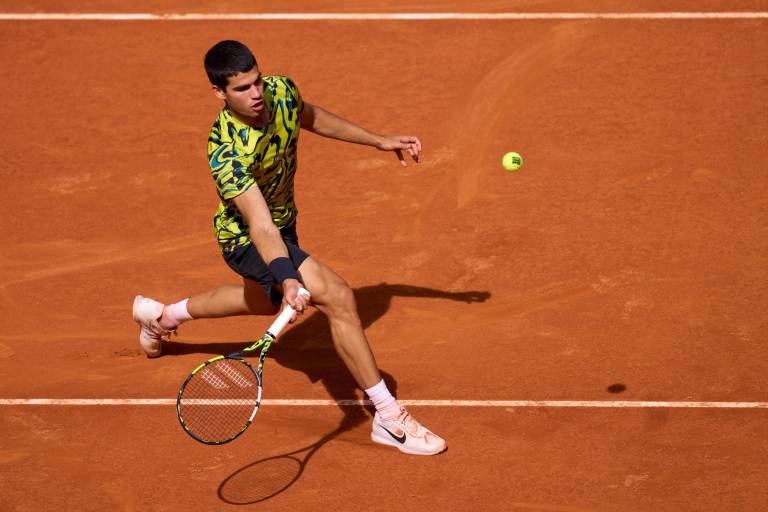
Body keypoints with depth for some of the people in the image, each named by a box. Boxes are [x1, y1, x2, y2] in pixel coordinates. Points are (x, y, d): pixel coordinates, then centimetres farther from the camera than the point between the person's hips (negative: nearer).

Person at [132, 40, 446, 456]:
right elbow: (260, 225, -44)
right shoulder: (226, 153, -37)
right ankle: (388, 417, -18)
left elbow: (312, 118, 8)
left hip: (285, 222, 9)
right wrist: (287, 278, -59)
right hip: (246, 239, -9)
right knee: (338, 298, -25)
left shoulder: (281, 92, -17)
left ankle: (162, 315, 54)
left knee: (269, 300, 36)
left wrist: (379, 141, 10)